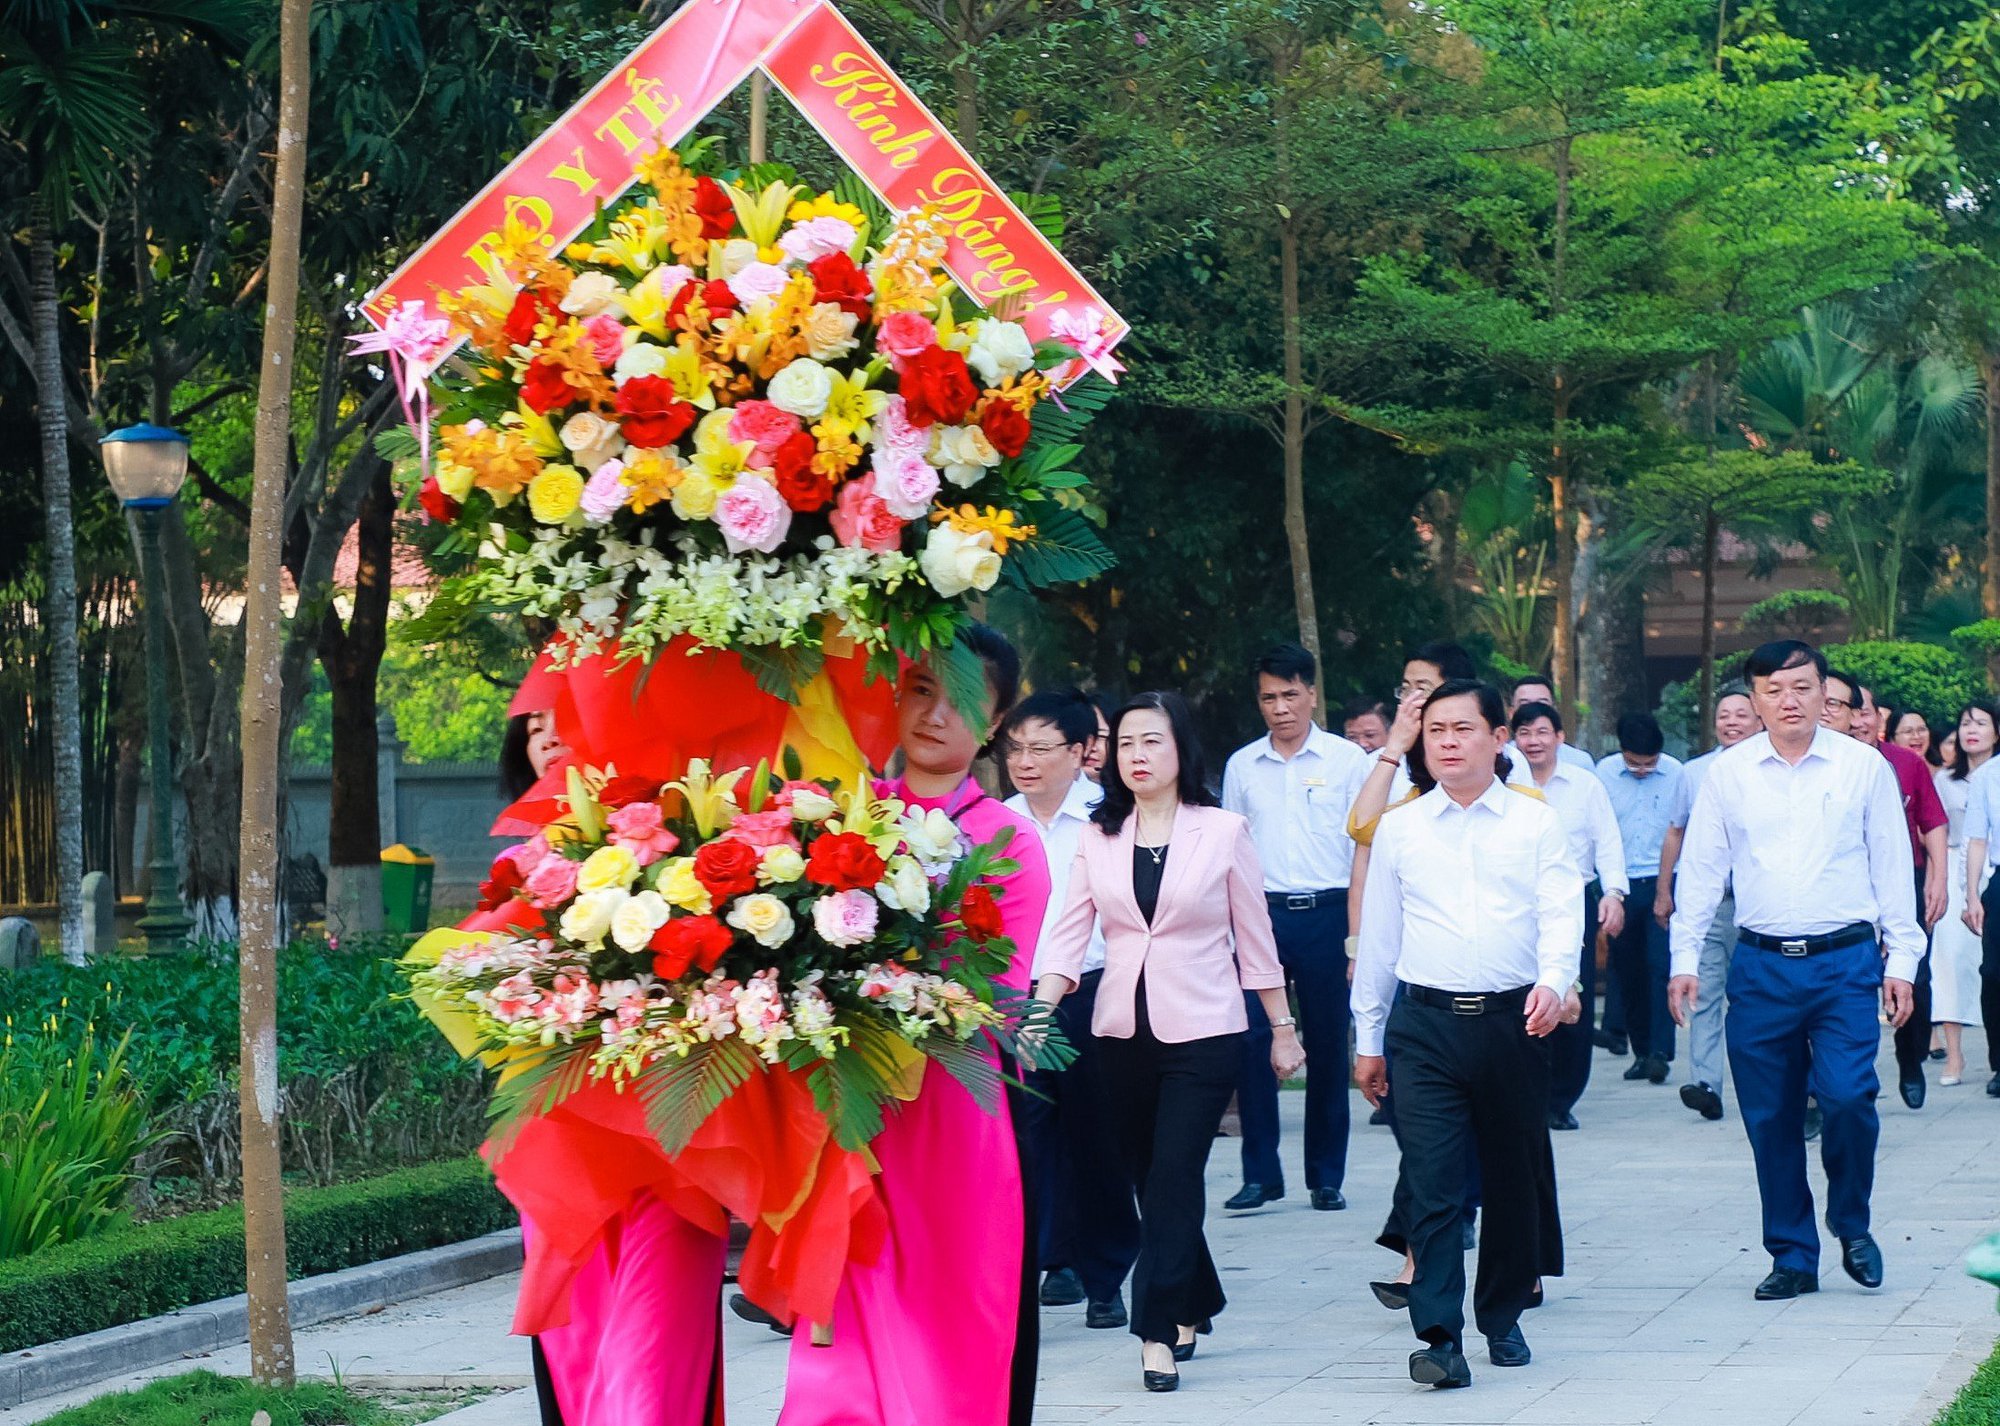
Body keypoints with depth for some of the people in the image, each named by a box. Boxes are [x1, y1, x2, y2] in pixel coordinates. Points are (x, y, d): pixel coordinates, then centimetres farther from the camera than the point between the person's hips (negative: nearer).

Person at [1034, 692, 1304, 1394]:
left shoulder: (1224, 831, -2)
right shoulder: (1098, 837, 5)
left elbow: (1254, 938, 3)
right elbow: (1068, 933, 1)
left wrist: (1283, 1028, 6)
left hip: (1203, 1032, -4)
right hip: (1123, 1033, 4)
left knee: (1173, 1176, -11)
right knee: (1151, 1178, 10)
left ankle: (1159, 1333, -10)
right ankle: (1193, 1307, 28)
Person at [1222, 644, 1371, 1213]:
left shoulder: (1348, 760, 3)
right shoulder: (1241, 766, 9)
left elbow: (1363, 848, 2)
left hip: (1327, 911, -1)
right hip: (1262, 911, 1)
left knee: (1328, 1044, 4)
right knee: (1253, 1038, -7)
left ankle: (1327, 1176, 13)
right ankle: (1260, 1172, 1)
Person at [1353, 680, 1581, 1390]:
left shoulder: (1537, 823, 6)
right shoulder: (1399, 829, 10)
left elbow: (1562, 912, -3)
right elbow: (1377, 934, 15)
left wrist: (1554, 980, -24)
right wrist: (1368, 1038, 15)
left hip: (1513, 1019, 0)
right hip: (1424, 1022, 0)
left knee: (1516, 1181, 9)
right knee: (1432, 1184, -9)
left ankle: (1503, 1319, 24)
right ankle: (1439, 1336, -12)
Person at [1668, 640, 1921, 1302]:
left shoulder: (1865, 768, 3)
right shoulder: (1729, 773, 5)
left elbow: (1893, 868, 7)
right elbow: (1700, 868, 10)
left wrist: (1902, 959, 4)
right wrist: (1685, 958, 5)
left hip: (1845, 961, -2)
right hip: (1760, 966, 2)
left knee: (1847, 1097, -15)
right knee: (1770, 1118, 3)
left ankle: (1852, 1224, 10)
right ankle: (1792, 1256, 15)